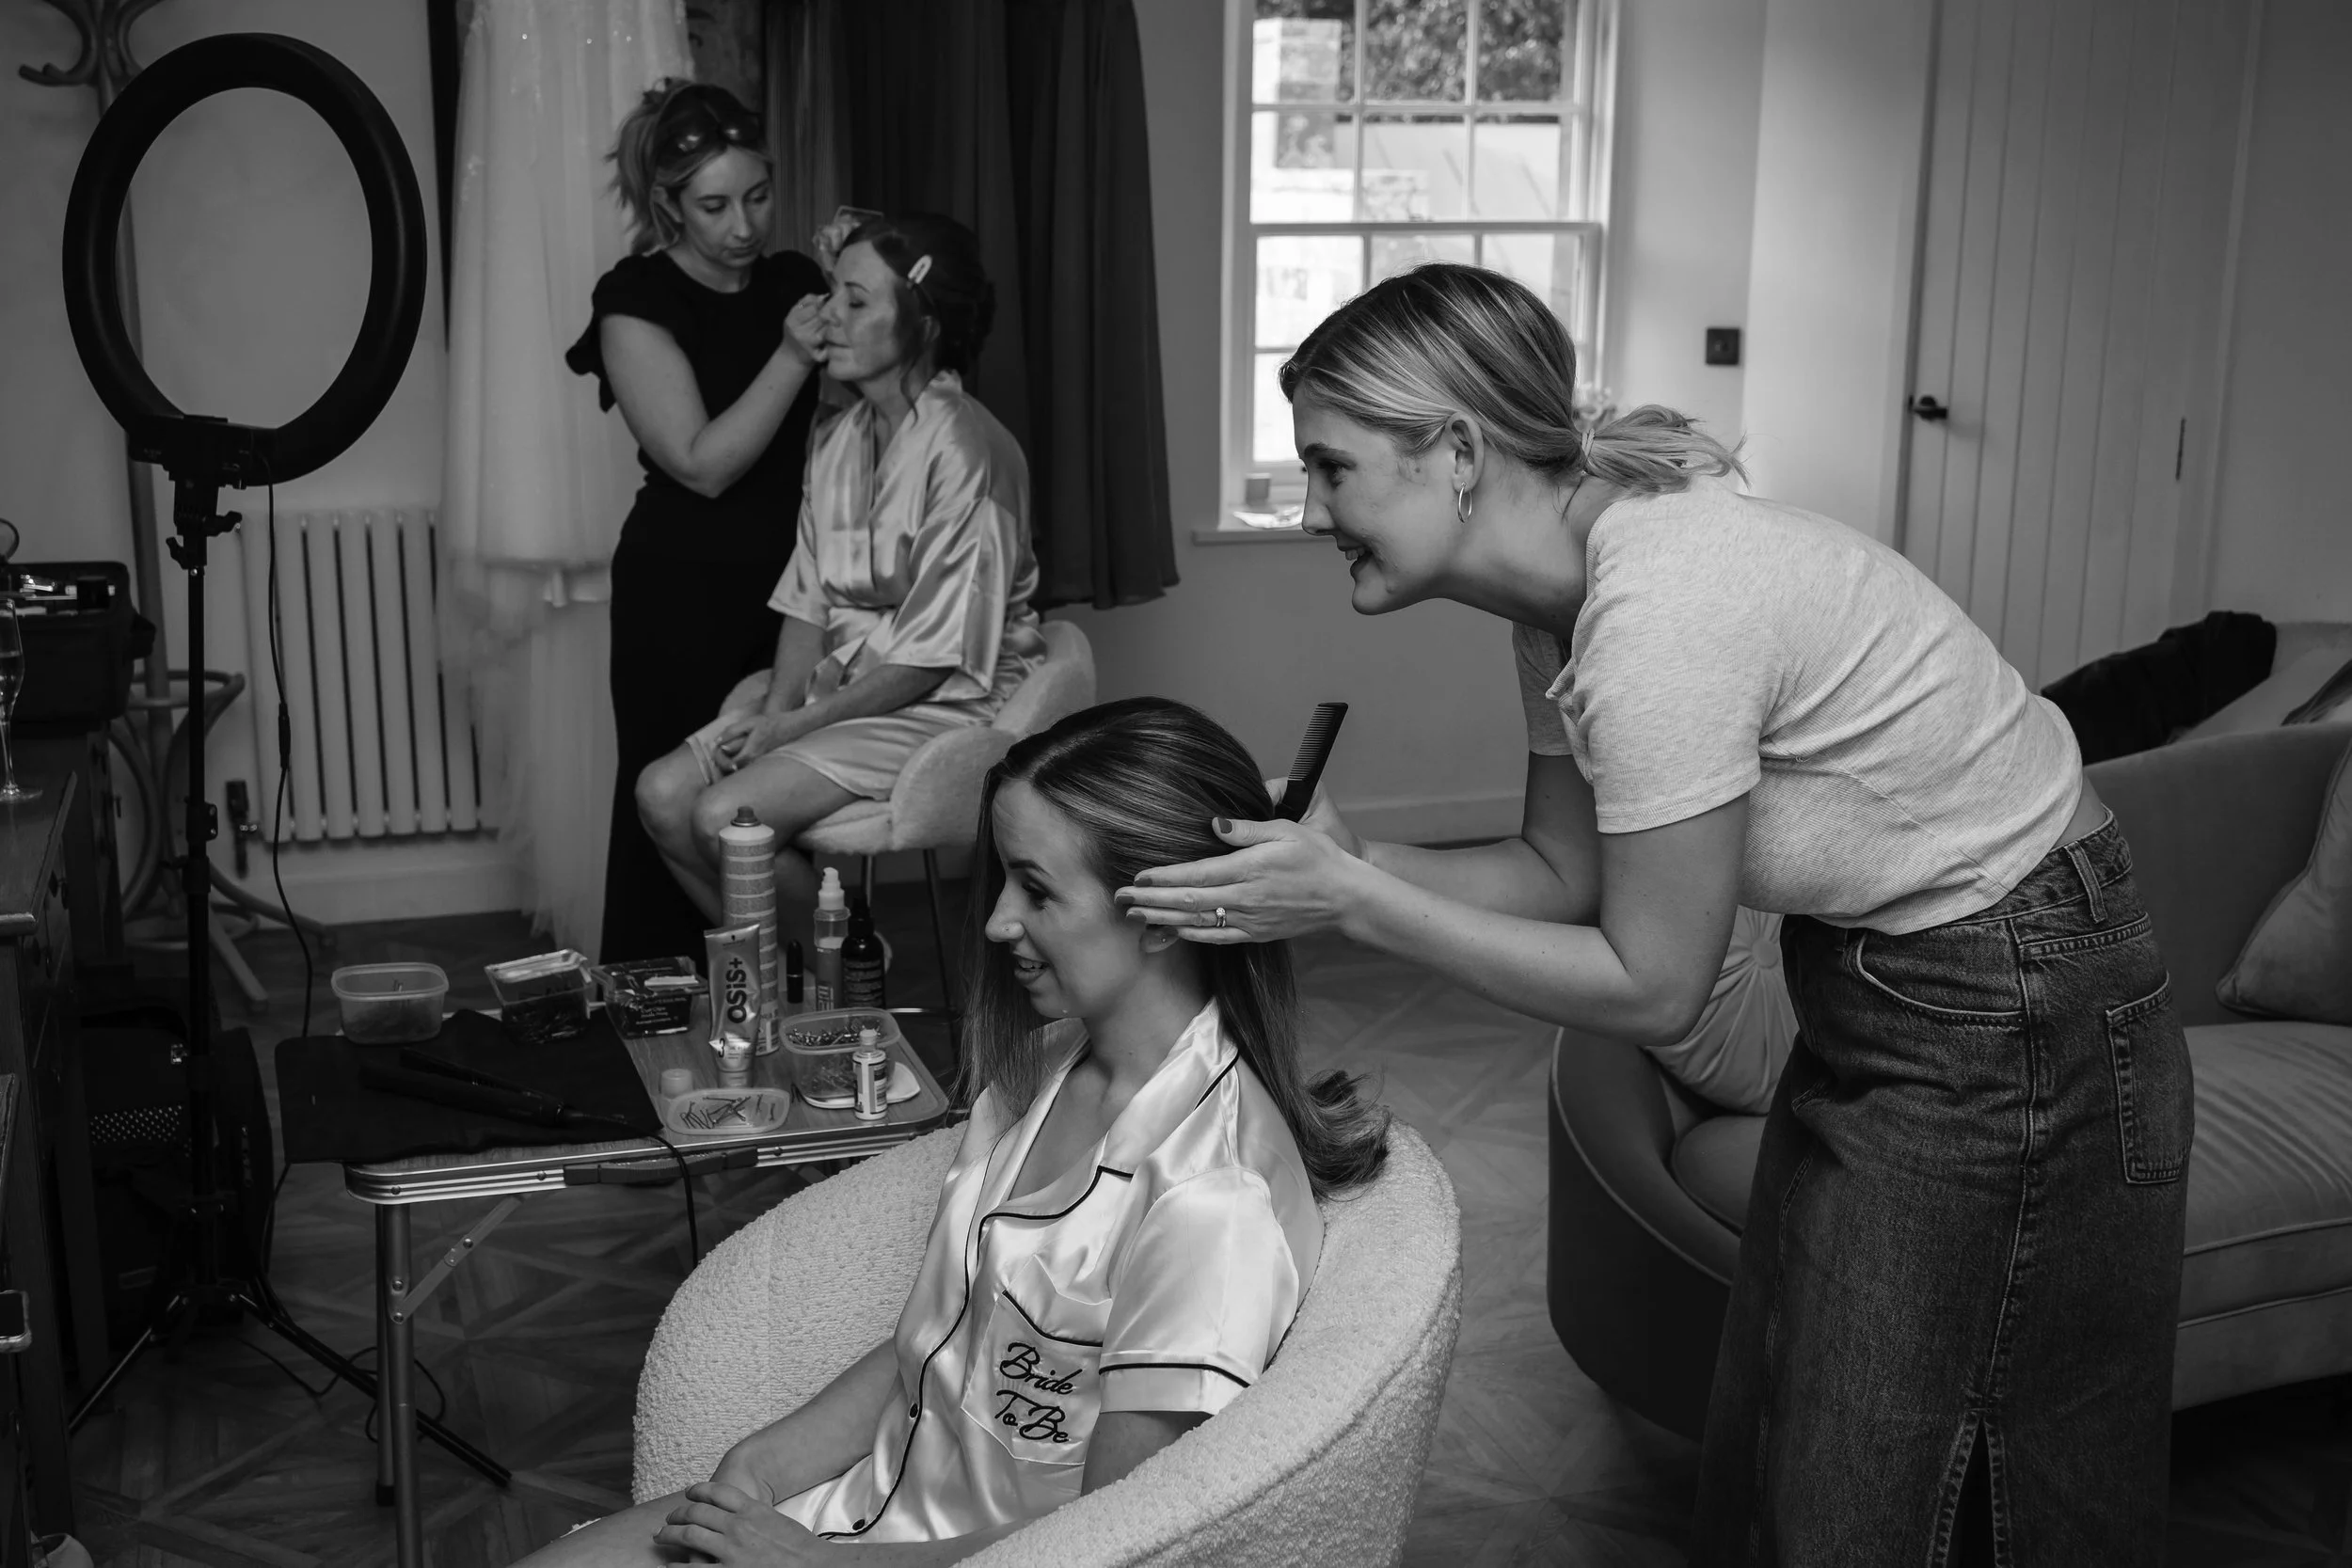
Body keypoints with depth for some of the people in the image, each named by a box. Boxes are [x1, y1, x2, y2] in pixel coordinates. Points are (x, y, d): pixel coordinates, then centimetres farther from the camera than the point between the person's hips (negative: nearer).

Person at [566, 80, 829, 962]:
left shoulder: (794, 281, 9)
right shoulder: (636, 301, -7)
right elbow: (703, 464, -15)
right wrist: (792, 357, -20)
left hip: (792, 581, 4)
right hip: (684, 595, -4)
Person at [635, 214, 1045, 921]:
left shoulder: (963, 449, -18)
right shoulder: (836, 441, 8)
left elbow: (939, 654, -19)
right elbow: (808, 603, 9)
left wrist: (799, 723, -14)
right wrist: (777, 708, -9)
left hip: (945, 704, -8)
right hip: (841, 680, 8)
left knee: (725, 816, -20)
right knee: (662, 793, -6)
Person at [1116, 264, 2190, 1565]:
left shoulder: (1660, 615, -31)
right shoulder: (1566, 590, -2)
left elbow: (1651, 988, -23)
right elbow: (1564, 871, 4)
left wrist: (1355, 903, -21)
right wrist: (1351, 861, -11)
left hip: (2012, 1026, -9)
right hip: (1875, 986, 9)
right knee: (1761, 1451, 19)